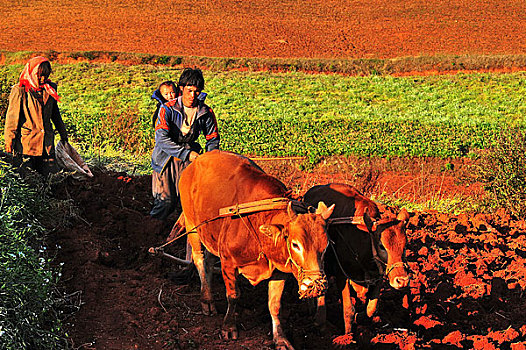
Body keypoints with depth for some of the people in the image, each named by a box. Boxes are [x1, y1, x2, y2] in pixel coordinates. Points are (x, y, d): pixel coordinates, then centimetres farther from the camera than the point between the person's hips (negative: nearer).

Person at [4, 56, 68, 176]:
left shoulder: (50, 89, 9)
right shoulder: (19, 91, -7)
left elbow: (55, 114, 21)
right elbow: (12, 117, -6)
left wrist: (63, 134, 27)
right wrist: (9, 140, -8)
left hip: (46, 144, 5)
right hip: (26, 142, -5)